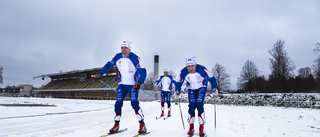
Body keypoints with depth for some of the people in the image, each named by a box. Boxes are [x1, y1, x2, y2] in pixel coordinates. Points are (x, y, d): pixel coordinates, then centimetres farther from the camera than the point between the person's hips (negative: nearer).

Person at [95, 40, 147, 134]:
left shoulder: (135, 58, -14)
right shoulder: (118, 57, 0)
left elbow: (142, 71, -17)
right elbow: (109, 64, 17)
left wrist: (139, 82, -32)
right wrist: (101, 73, 16)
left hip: (133, 85, -4)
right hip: (122, 85, 4)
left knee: (134, 103, -16)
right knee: (118, 103, -4)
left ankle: (142, 125, -6)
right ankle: (116, 124, 9)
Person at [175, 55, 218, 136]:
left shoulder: (202, 69, -28)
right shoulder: (183, 72, -22)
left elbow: (211, 78, -15)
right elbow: (179, 82, -5)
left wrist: (214, 88, -24)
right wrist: (177, 91, -17)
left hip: (202, 88, -2)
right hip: (191, 89, 2)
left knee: (199, 105, -16)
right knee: (192, 106, -11)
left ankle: (201, 128, -5)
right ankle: (191, 127, 3)